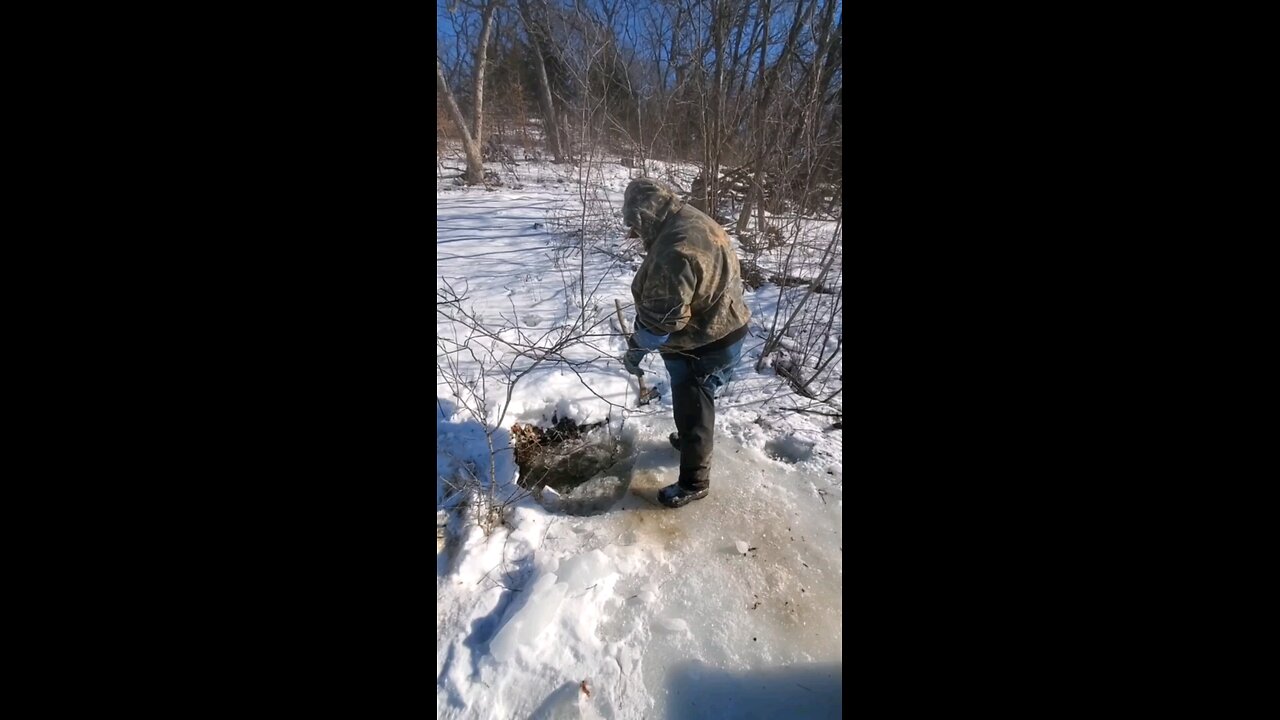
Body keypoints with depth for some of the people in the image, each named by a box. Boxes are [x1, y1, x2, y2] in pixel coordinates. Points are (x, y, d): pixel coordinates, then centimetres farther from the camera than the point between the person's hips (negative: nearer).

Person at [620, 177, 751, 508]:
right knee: (692, 405, 29)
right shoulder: (691, 221, 3)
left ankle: (694, 482, 26)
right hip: (715, 333, 10)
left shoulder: (675, 250, -31)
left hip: (705, 345, -10)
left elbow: (660, 319, -29)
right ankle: (689, 439, 54)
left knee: (693, 411, 7)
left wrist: (634, 349, -13)